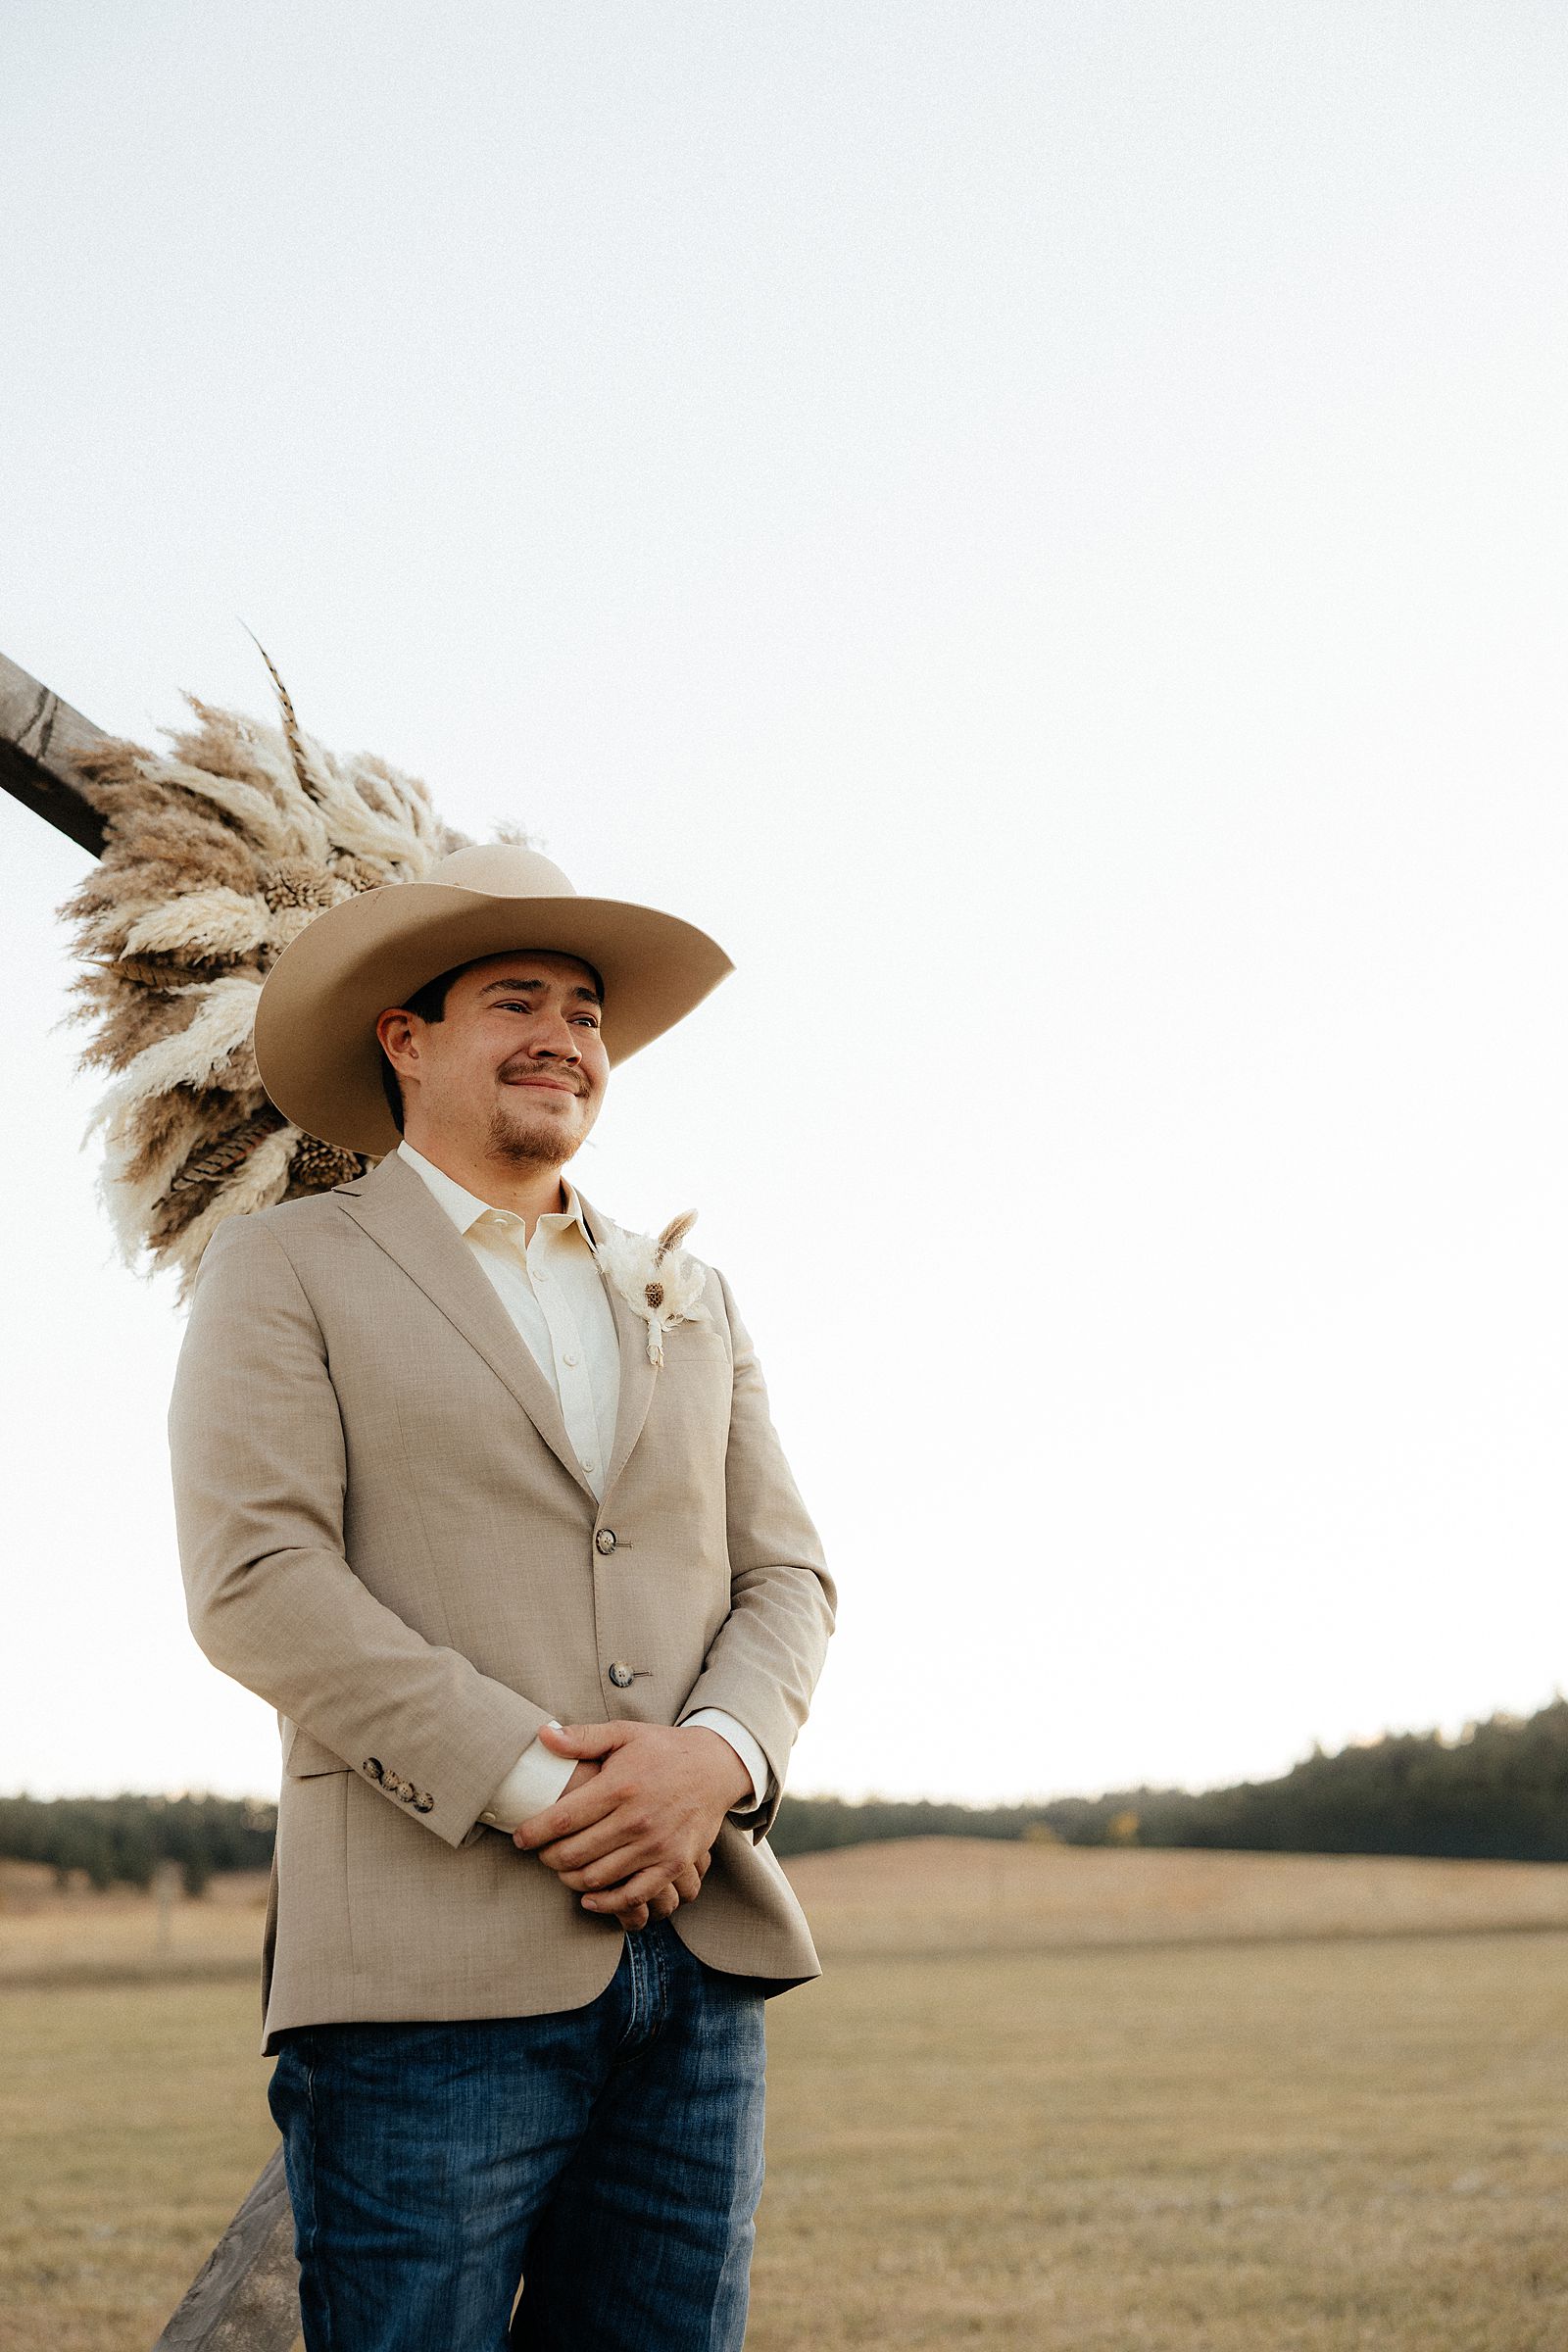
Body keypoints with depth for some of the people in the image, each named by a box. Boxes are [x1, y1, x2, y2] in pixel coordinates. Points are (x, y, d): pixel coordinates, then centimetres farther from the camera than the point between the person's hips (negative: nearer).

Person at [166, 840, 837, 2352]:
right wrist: (534, 1788, -14)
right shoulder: (283, 1272, 6)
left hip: (702, 1953, 5)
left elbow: (783, 1575, 15)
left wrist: (717, 1757, -7)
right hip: (432, 1973, -5)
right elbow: (257, 1580, -7)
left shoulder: (688, 1296, 23)